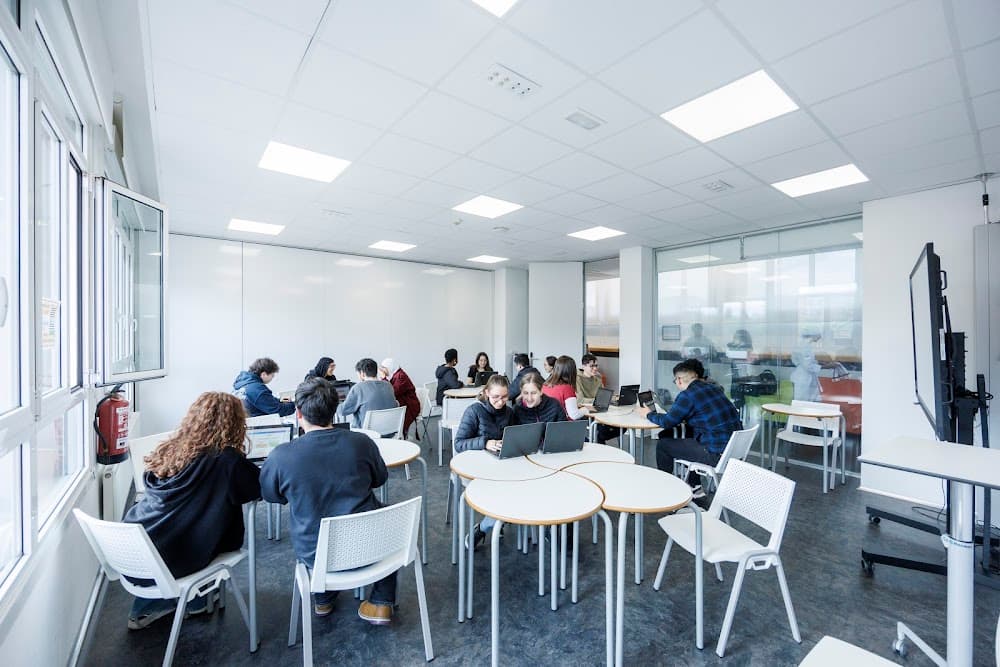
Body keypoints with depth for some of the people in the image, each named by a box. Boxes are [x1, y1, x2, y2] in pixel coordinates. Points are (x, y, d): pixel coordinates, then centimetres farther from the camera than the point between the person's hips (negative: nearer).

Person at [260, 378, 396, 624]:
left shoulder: (281, 456, -19)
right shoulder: (362, 442, -16)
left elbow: (269, 495, 3)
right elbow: (380, 479, 4)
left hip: (314, 555, 2)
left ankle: (323, 600, 45)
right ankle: (381, 603, 27)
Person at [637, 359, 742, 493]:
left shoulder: (688, 395, -14)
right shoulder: (714, 387, 11)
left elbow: (667, 422, -10)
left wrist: (648, 414, 8)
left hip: (718, 454, -9)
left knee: (663, 445, 4)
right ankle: (694, 487, 36)